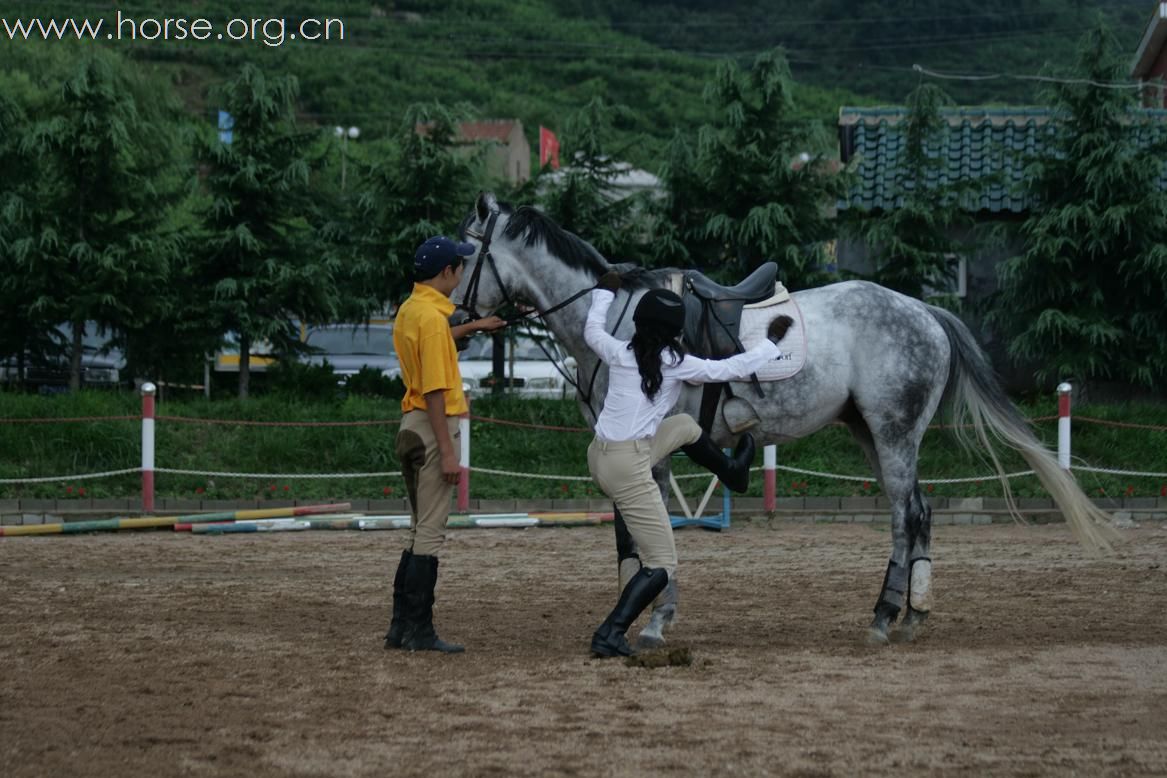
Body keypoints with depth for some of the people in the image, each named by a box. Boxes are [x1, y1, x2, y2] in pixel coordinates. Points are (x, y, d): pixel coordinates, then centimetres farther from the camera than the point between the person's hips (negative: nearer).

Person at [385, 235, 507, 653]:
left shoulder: (409, 310, 12)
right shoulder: (432, 316, -17)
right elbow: (436, 390, -22)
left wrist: (472, 327, 42)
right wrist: (448, 453, -22)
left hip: (412, 426, 10)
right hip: (432, 429, -10)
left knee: (421, 532, 15)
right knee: (430, 533, -7)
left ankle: (402, 627, 17)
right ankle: (419, 631, -7)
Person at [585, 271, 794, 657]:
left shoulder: (619, 353, 5)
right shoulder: (675, 363, -9)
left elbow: (592, 330, 29)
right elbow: (733, 369, -1)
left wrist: (604, 293, 45)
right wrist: (772, 341, 14)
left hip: (599, 455, 7)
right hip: (629, 469, -7)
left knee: (685, 426, 29)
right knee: (661, 565, 0)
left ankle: (732, 471, 54)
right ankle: (610, 635, -13)